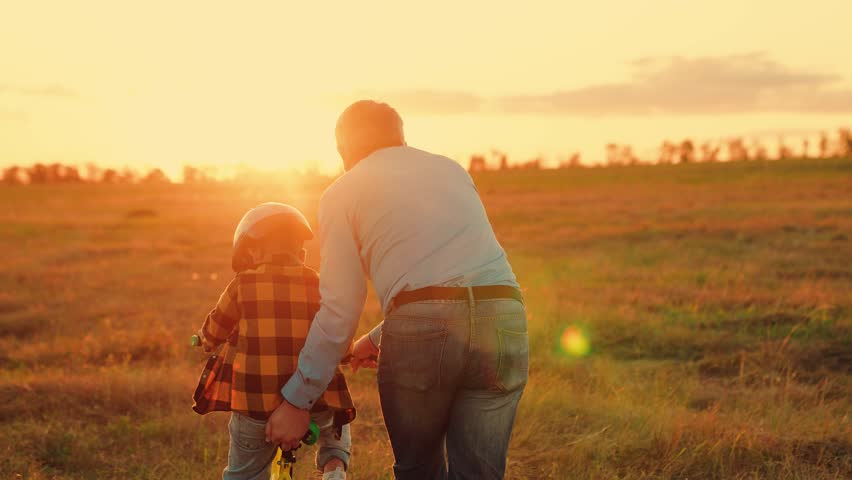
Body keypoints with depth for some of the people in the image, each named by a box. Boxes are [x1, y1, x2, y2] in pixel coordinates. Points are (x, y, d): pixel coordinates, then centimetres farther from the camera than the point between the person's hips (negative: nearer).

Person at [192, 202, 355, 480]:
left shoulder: (243, 285, -2)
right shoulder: (318, 286, 2)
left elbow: (212, 333, 11)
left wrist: (205, 340, 35)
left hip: (254, 405, -1)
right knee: (336, 426, 34)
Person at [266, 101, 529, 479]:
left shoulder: (342, 192, 13)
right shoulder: (451, 169, 27)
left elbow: (339, 310, 6)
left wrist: (296, 401, 13)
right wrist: (381, 340, 42)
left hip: (422, 325, -3)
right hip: (503, 319, 3)